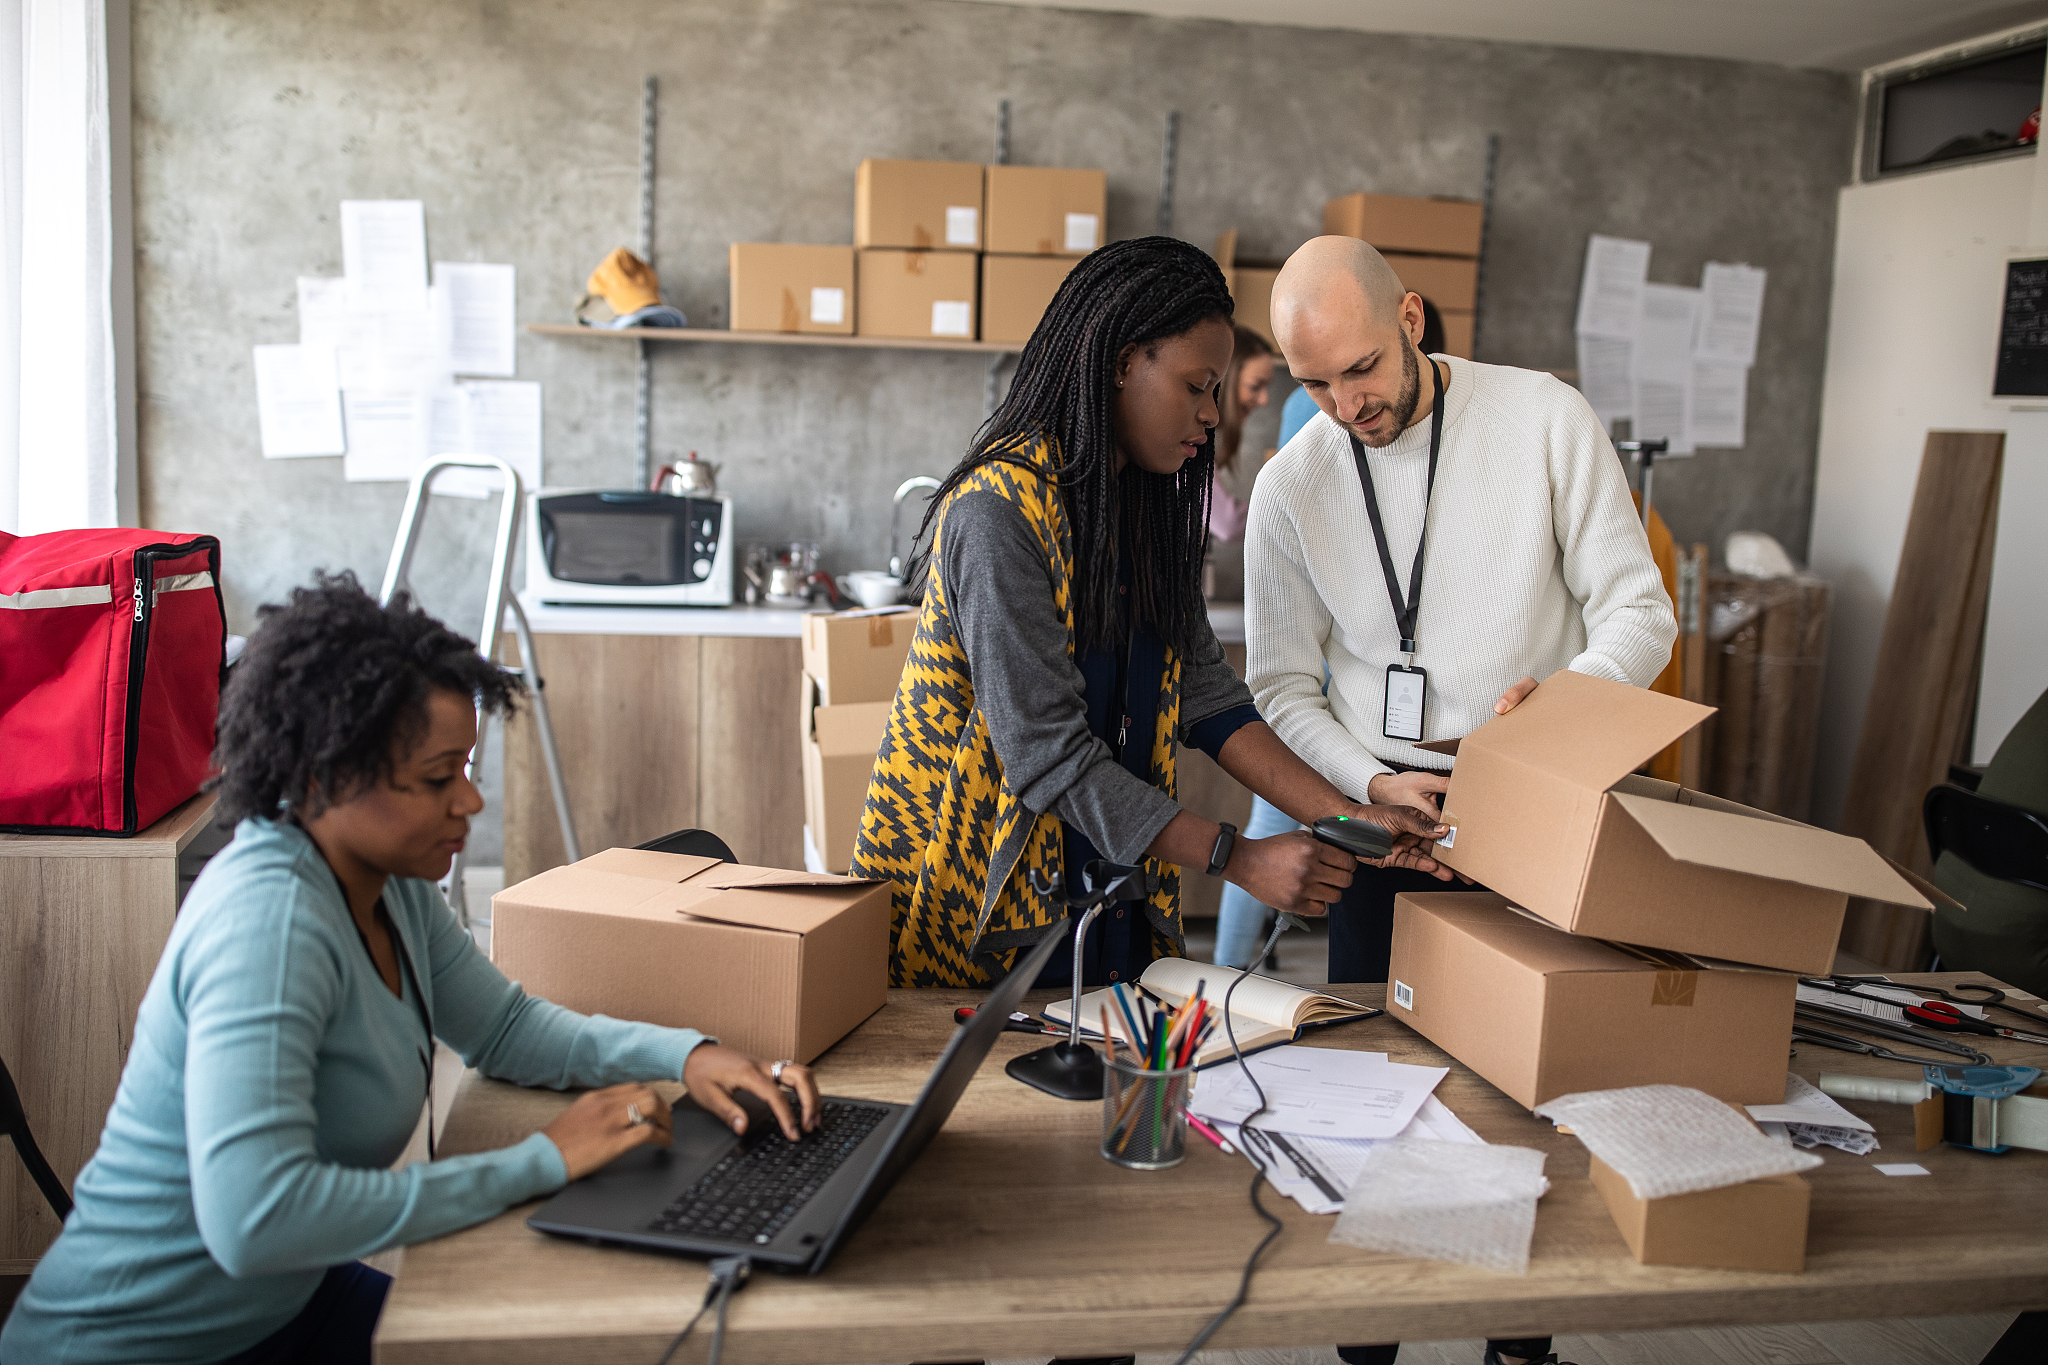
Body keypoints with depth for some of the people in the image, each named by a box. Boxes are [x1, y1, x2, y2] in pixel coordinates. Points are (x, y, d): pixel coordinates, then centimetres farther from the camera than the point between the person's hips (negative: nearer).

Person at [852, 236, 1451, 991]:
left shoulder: (1149, 504, 7)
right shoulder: (999, 509, -21)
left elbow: (1205, 691, 2)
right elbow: (1047, 752, -24)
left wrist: (1344, 814, -9)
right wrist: (1238, 858, -23)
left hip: (1107, 889, 7)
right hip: (976, 897, -7)